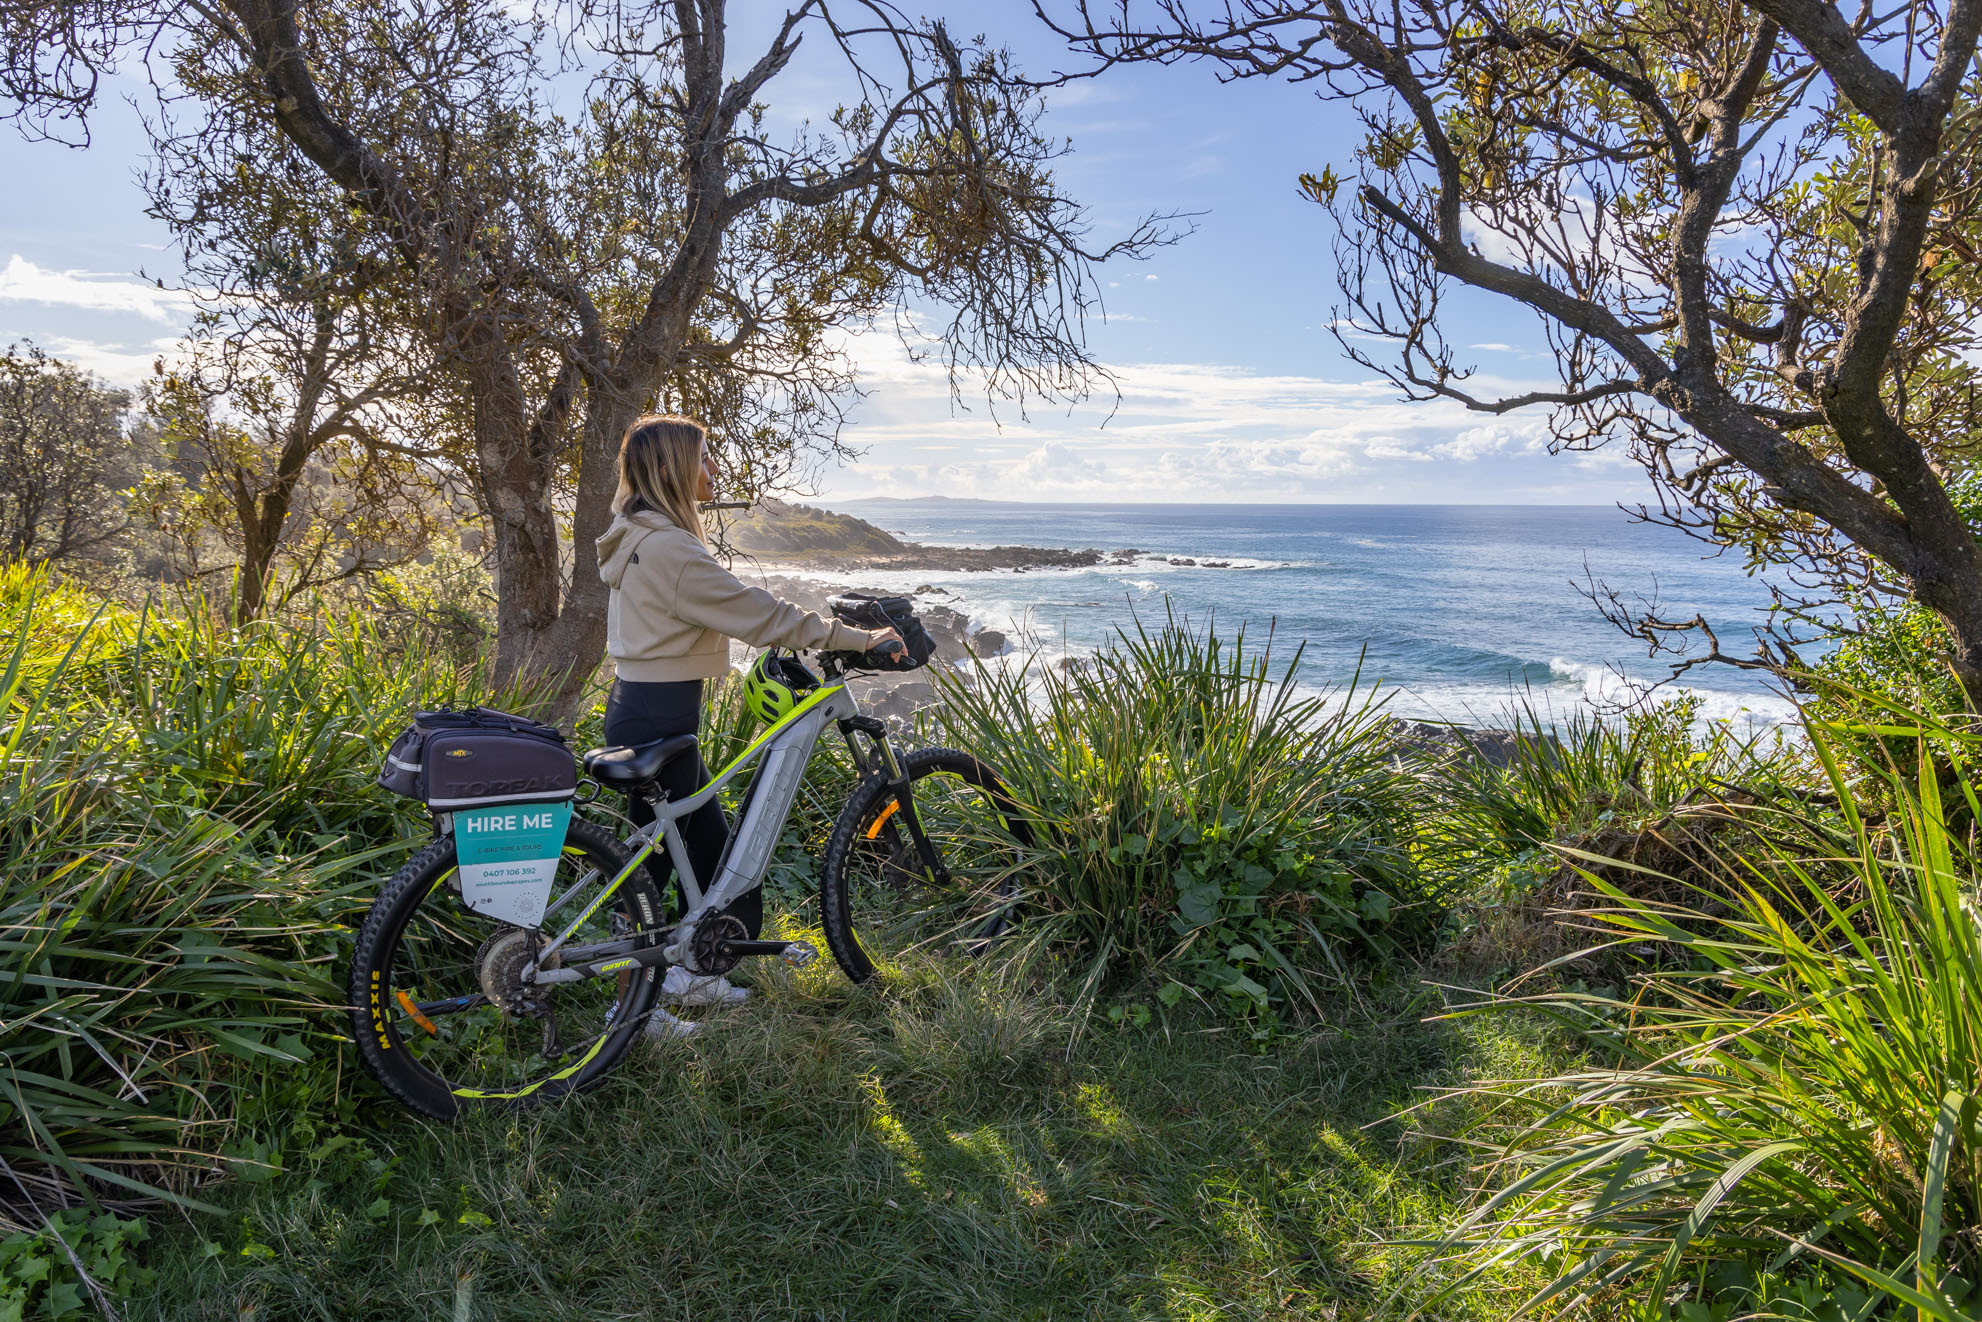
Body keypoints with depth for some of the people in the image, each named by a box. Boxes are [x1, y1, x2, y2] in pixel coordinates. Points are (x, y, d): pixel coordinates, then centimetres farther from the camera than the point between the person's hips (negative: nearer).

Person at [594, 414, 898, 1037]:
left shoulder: (641, 538, 12)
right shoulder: (669, 547, -21)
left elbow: (729, 608, 17)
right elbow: (756, 613, -21)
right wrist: (856, 637, -15)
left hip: (639, 707, 10)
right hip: (658, 719, -10)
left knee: (708, 845, 19)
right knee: (654, 860, 3)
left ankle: (691, 976, 32)